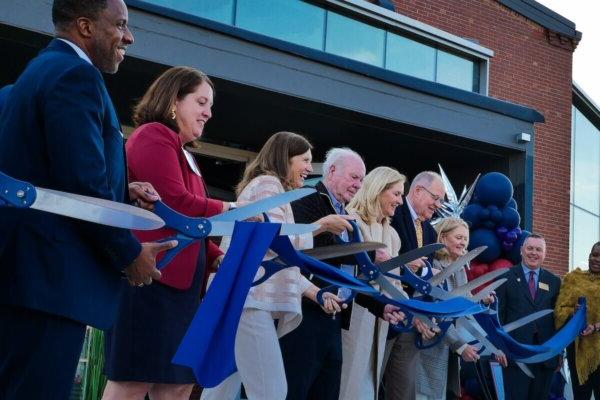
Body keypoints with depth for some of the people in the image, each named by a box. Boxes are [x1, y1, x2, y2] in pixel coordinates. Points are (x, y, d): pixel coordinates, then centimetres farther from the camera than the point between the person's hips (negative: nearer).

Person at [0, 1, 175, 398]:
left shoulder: (46, 67, 20)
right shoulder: (76, 74, -11)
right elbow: (84, 182, -20)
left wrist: (122, 192, 11)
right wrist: (130, 253, -8)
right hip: (47, 274, -10)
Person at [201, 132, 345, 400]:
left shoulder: (269, 187, 29)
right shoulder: (268, 183, -1)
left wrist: (316, 293, 14)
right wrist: (323, 225, -5)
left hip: (244, 296, 10)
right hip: (249, 296, -10)